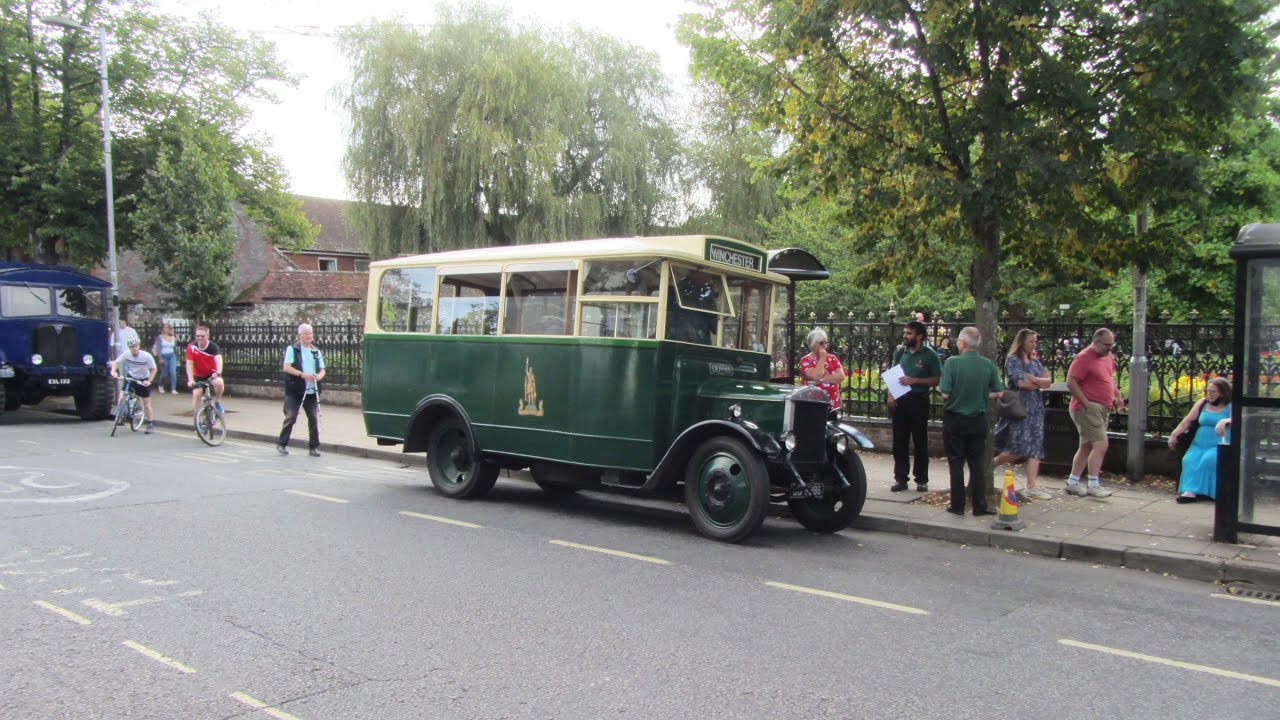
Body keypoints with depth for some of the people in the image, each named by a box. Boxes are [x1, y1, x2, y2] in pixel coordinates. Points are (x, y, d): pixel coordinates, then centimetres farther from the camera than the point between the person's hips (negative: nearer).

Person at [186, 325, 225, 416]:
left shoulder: (213, 346, -20)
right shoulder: (192, 347, -17)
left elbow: (218, 359, -36)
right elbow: (189, 364, -18)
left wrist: (218, 372, -55)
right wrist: (190, 380, -27)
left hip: (211, 374, -1)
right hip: (198, 375, 1)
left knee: (219, 383, -31)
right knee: (196, 394, -14)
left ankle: (217, 402, -5)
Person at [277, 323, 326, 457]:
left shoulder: (316, 351, 16)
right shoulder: (292, 349, 2)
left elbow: (322, 370, 16)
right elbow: (286, 367, -9)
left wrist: (319, 376, -8)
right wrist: (302, 374, -20)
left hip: (312, 391, 4)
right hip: (294, 390, -4)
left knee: (314, 418, 0)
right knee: (291, 417, -5)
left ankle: (313, 447, 8)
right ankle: (282, 444, 11)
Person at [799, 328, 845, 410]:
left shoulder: (832, 358, 10)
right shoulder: (805, 360, -3)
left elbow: (841, 376, -3)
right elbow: (816, 377, -19)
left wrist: (822, 379, -14)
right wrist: (822, 358, -9)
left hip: (833, 405, 4)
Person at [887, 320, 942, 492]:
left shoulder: (930, 355, -5)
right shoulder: (900, 351, 9)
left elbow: (938, 379, -8)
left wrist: (914, 381, -17)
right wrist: (890, 395, 2)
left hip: (918, 401, -4)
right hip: (899, 401, 4)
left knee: (920, 442, 4)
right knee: (899, 442, 7)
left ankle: (922, 479, 13)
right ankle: (900, 478, 14)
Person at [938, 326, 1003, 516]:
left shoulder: (952, 362, -16)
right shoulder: (988, 365, -5)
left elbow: (945, 393, -18)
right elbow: (998, 393, 1)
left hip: (954, 420, -3)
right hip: (978, 420, 3)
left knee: (956, 463, 7)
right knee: (976, 463, 11)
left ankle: (957, 505, 11)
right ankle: (979, 506, 12)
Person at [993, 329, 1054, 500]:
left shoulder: (1035, 360, 16)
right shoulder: (1012, 360, -5)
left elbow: (1048, 381, 7)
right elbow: (1021, 383, -17)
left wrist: (1032, 379, -11)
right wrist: (1040, 383, -1)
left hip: (1036, 408, 7)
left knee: (1035, 447, 0)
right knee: (1020, 448, -11)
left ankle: (1031, 487, -1)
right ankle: (991, 463, 14)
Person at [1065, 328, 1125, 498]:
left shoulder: (1107, 356, 12)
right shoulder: (1084, 358, -15)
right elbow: (1070, 383, -19)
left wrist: (1117, 395, 15)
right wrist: (1086, 404, -19)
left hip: (1102, 409, 9)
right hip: (1088, 409, -9)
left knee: (1086, 446, 12)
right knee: (1101, 445, -14)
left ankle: (1072, 483, 18)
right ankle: (1093, 486, -10)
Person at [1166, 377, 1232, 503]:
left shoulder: (1230, 406, 1)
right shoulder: (1202, 403, 15)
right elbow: (1187, 421, 14)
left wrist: (1225, 421, -40)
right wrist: (1174, 434, 6)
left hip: (1219, 446, -4)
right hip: (1199, 444, 4)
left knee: (1208, 459, -33)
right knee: (1189, 460, -24)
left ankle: (1200, 490, -31)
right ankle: (1190, 491, -37)